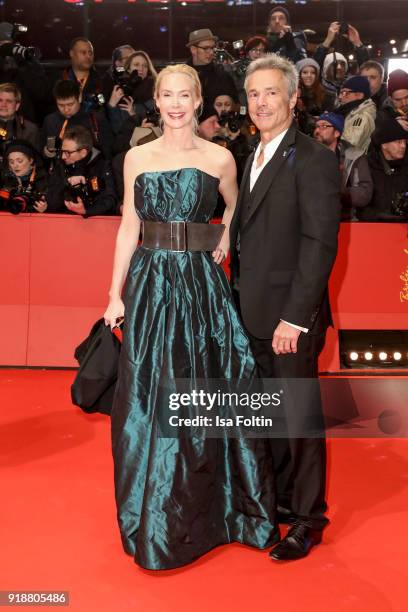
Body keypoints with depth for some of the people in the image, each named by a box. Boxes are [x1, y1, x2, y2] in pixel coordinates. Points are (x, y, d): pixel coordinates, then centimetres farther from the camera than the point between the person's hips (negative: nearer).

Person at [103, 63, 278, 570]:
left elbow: (234, 209, 20)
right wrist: (116, 294, 2)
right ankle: (154, 516, 25)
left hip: (201, 285, -1)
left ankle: (203, 509, 26)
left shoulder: (219, 159, 3)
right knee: (147, 399, 6)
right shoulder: (137, 158, 6)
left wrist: (223, 245, 2)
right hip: (149, 283, 2)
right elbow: (128, 227, 6)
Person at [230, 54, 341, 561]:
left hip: (290, 315, -7)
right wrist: (239, 298, 8)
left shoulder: (313, 159, -10)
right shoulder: (255, 158, 15)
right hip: (253, 313, 7)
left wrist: (294, 317, -20)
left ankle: (308, 518, 21)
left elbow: (320, 243, -17)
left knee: (300, 417, 4)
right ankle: (281, 498, 34)